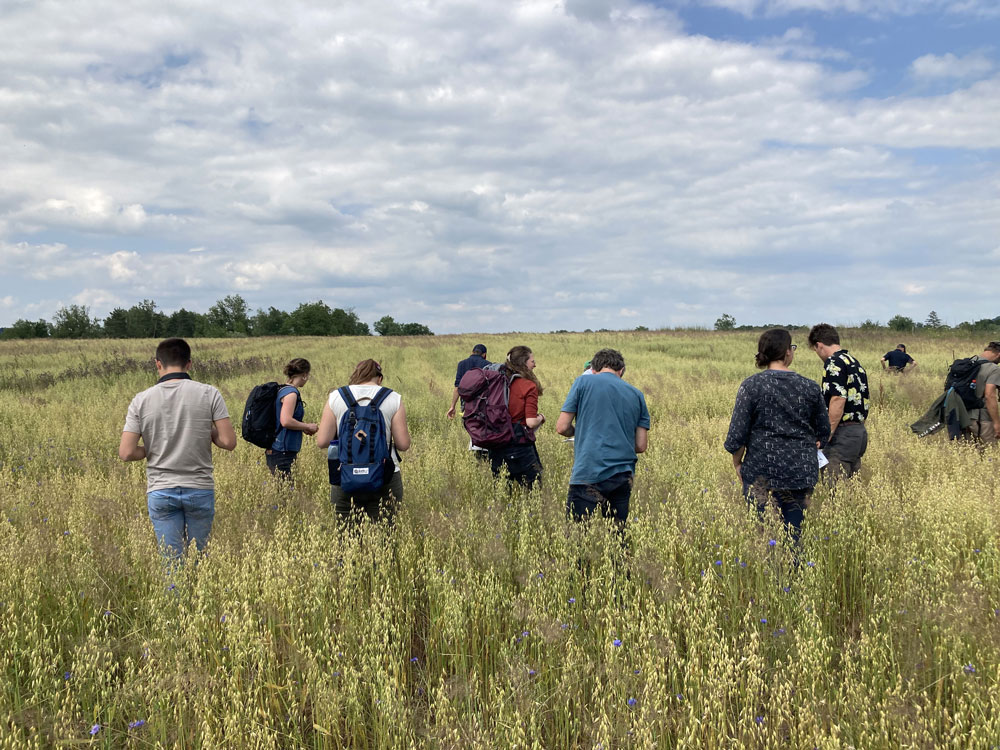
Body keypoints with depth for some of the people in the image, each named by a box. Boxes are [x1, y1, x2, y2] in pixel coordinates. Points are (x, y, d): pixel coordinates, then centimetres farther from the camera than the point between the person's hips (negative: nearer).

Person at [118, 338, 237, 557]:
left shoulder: (141, 401, -3)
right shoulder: (209, 394, -6)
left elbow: (126, 453, -8)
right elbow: (228, 442, -9)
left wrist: (152, 450, 11)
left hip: (160, 492, 0)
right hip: (200, 489, 0)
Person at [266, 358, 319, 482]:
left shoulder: (282, 390, 14)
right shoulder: (291, 393, -14)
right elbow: (286, 421, -23)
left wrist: (303, 427, 14)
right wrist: (308, 426, -10)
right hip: (282, 452, -10)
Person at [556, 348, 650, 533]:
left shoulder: (583, 382, 2)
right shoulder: (636, 394, 13)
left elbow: (562, 427, -2)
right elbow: (641, 446, 10)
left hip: (588, 474, -4)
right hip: (623, 476, 4)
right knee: (617, 533, 11)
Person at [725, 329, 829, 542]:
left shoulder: (751, 385, -8)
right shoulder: (810, 387, 1)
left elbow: (737, 433, -8)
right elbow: (823, 431, 12)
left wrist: (737, 464, 7)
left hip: (763, 470, -3)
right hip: (802, 470, 3)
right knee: (794, 527, 10)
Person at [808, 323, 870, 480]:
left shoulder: (834, 363, -12)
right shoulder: (856, 363, 17)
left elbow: (838, 401, -20)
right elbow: (863, 400, 19)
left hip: (842, 433, -10)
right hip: (860, 432, 10)